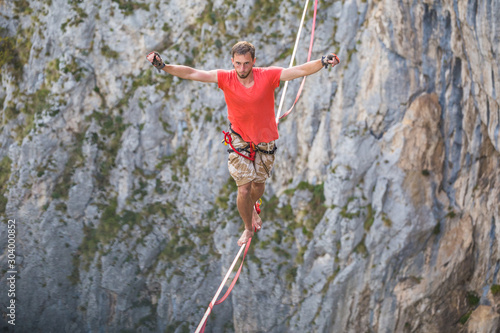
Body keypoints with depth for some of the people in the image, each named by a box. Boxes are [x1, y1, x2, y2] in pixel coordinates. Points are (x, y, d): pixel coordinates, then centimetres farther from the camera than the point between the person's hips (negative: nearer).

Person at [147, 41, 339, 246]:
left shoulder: (268, 76, -20)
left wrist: (323, 62, -40)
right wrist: (163, 66, -31)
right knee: (243, 189, -5)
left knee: (258, 184, 18)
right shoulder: (226, 79, -18)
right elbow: (191, 74, -21)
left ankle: (253, 207, 55)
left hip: (265, 140, 1)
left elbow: (301, 70, -24)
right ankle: (248, 228, 22)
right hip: (240, 140, -1)